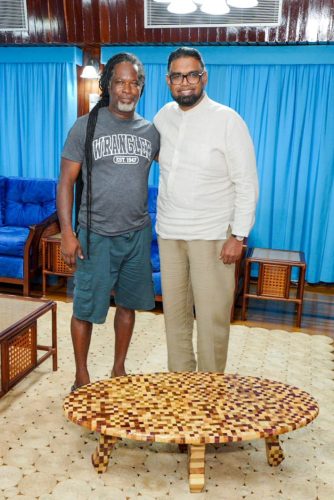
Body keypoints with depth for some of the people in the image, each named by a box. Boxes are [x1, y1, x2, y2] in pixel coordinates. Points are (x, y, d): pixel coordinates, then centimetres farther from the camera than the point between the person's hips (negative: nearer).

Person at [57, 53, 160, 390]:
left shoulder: (150, 131, 6)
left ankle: (119, 369, 32)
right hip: (96, 235, -3)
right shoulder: (85, 126, -5)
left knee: (127, 304, 13)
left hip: (137, 234, 4)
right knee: (85, 309, 4)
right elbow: (66, 181, -6)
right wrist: (67, 232, -13)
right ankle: (81, 376, 24)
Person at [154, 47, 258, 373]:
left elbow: (247, 183, -9)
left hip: (212, 235, -5)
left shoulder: (227, 120, -9)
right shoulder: (164, 116, 6)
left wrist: (238, 235, -14)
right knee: (174, 311, 13)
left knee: (212, 316, 1)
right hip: (169, 232, 5)